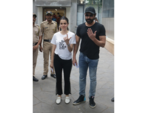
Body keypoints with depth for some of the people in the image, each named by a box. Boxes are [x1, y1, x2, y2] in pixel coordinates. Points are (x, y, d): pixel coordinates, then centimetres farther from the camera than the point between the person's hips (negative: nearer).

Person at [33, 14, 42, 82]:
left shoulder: (37, 27, 10)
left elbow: (40, 38, 11)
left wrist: (37, 45, -4)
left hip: (35, 46, 3)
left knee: (34, 61, 8)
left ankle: (33, 75, 18)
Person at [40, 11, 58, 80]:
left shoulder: (55, 24, 7)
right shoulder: (43, 24, 0)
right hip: (46, 42, -2)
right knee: (46, 59, 5)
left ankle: (53, 72, 20)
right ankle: (45, 73, 15)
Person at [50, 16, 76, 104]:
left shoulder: (71, 35, -7)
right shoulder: (56, 35, 0)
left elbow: (71, 50, -9)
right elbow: (53, 49, 4)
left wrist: (67, 42, -28)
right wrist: (52, 61, 5)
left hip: (67, 60, -2)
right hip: (57, 59, 2)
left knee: (67, 78, 9)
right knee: (58, 78, 11)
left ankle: (67, 95, 30)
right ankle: (59, 95, 28)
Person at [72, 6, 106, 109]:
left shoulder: (100, 27, -9)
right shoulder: (80, 27, 1)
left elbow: (103, 44, -12)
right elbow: (77, 43, 4)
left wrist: (93, 38, -29)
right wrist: (74, 56, 1)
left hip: (93, 58, -3)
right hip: (82, 56, 3)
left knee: (93, 78, 10)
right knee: (82, 77, 13)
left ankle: (92, 98, 27)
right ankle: (82, 96, 29)